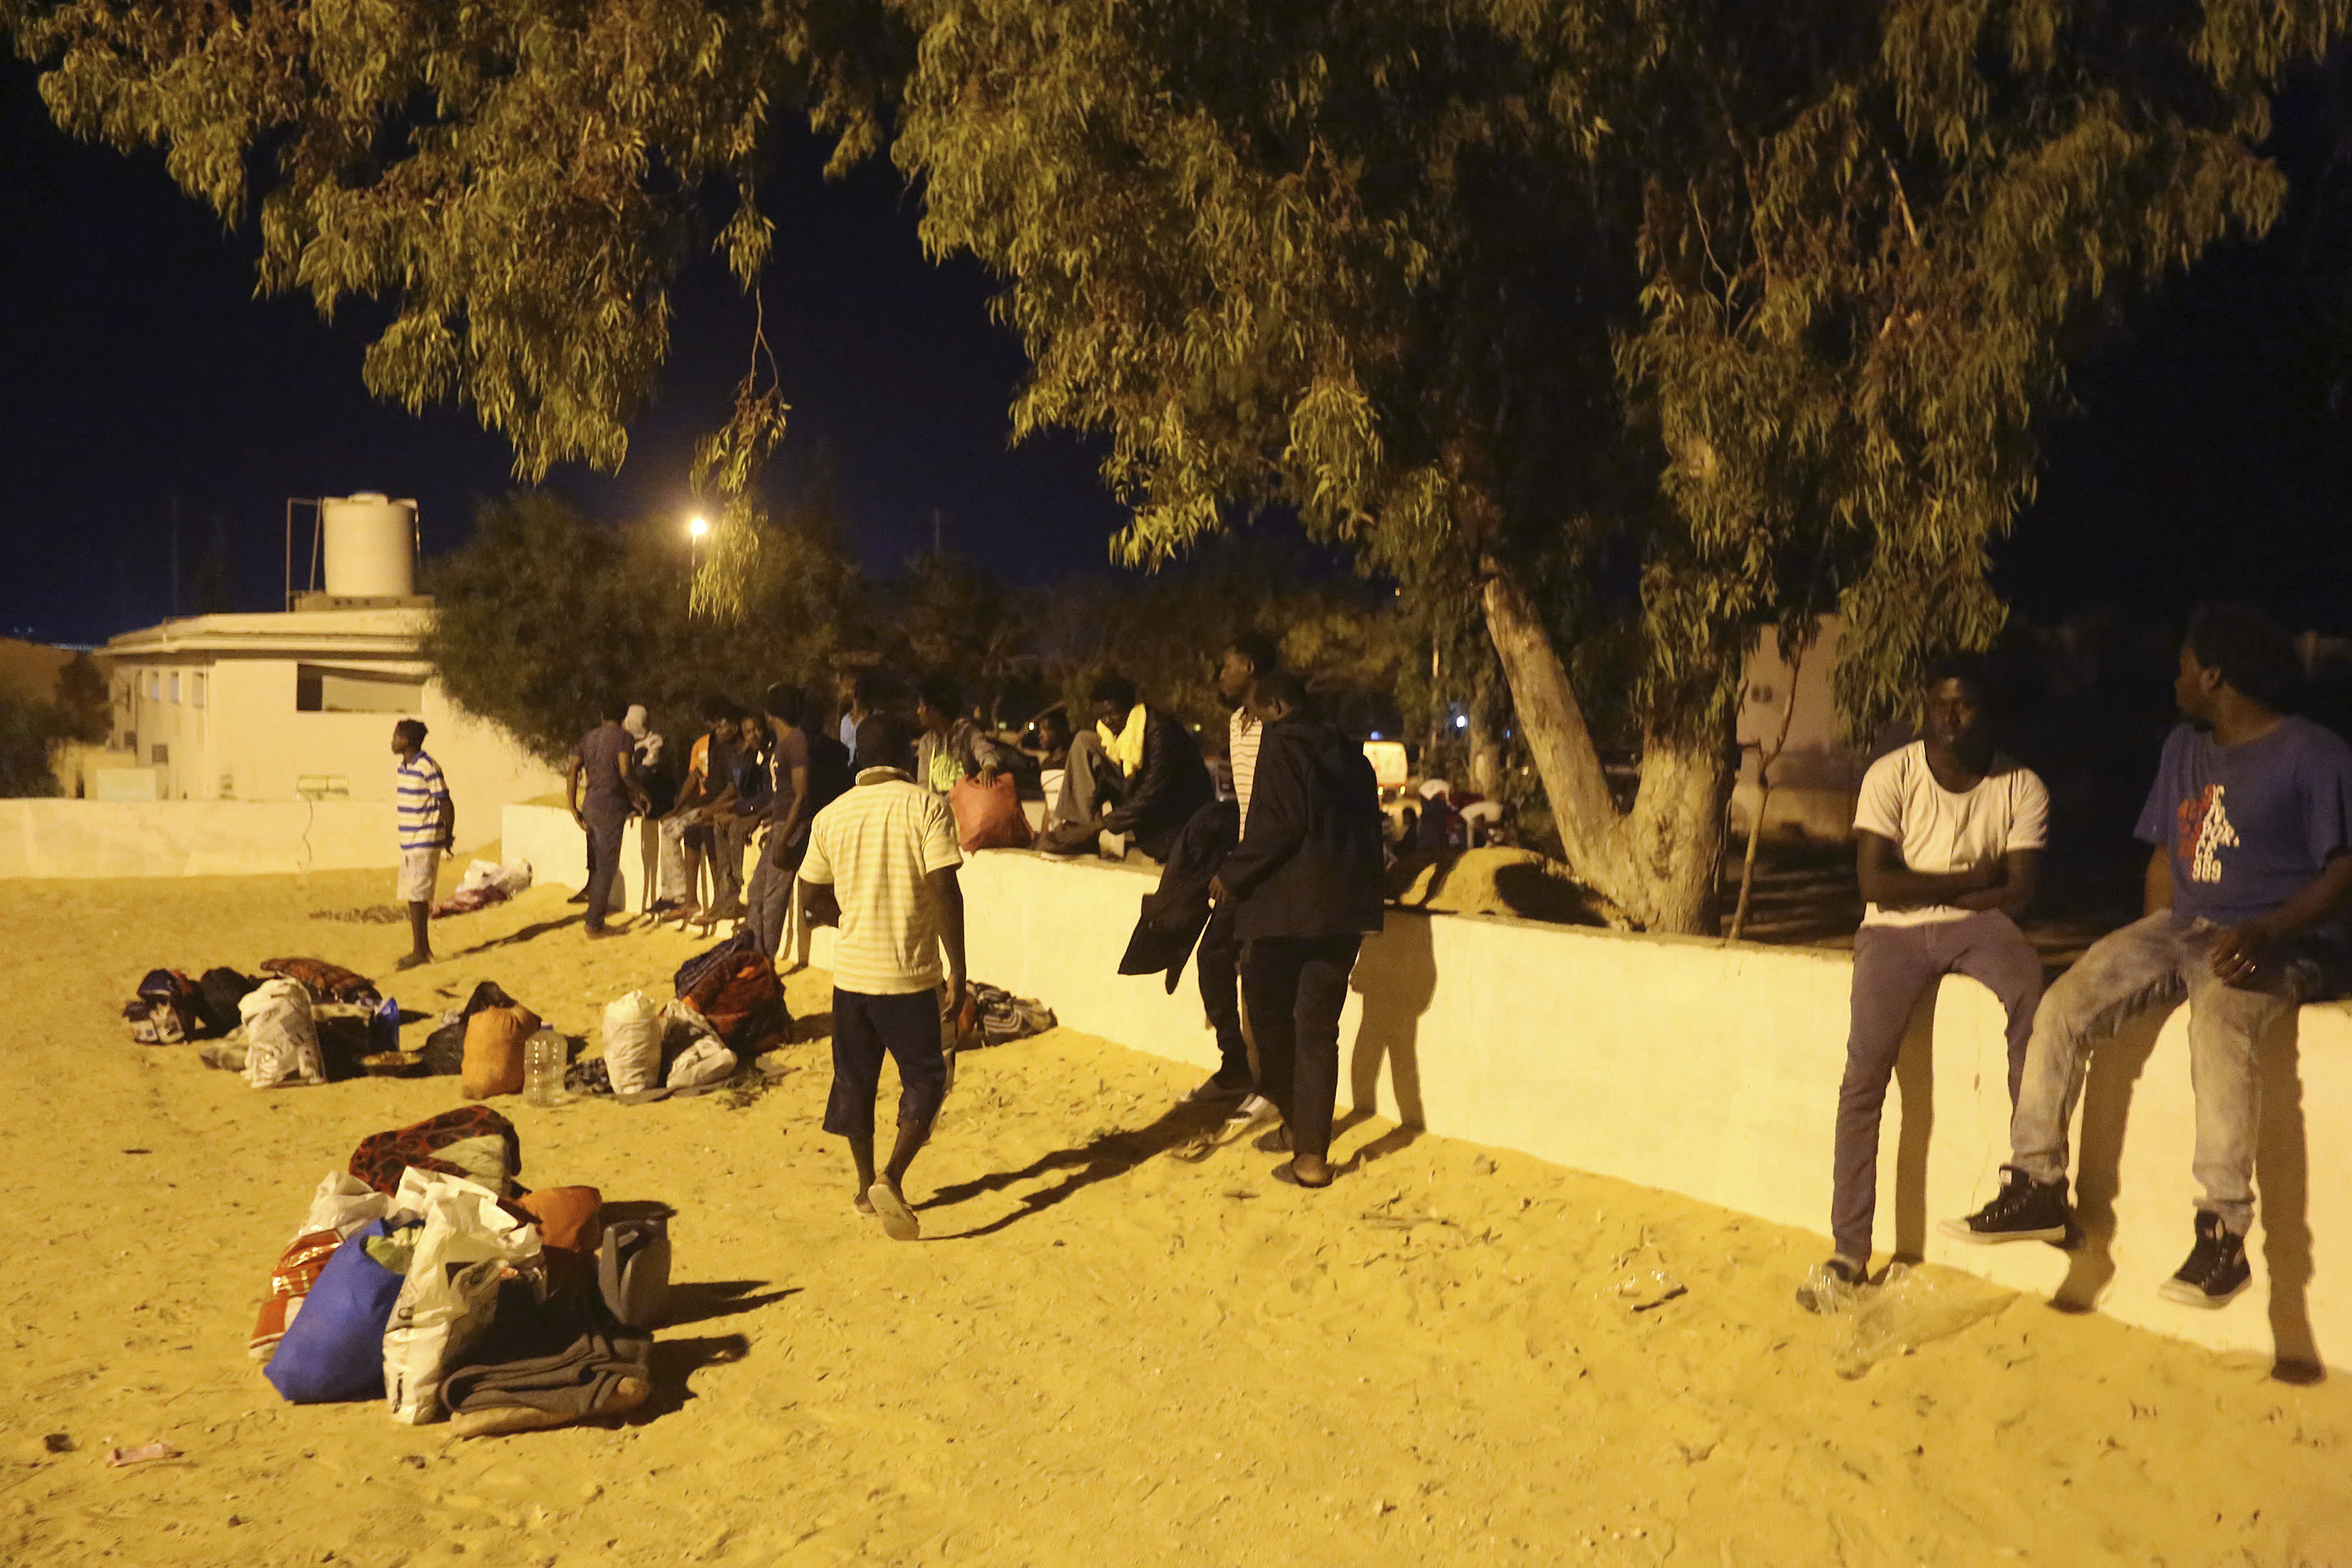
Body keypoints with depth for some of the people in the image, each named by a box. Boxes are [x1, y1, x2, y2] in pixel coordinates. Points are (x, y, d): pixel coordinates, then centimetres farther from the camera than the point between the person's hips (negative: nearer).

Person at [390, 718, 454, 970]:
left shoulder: (428, 768, -16)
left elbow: (446, 804, -13)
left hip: (425, 843, -9)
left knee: (417, 897, -7)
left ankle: (420, 952, 0)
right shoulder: (402, 768, 12)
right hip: (409, 843, 9)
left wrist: (448, 836, -5)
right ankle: (423, 949, 20)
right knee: (411, 897, 11)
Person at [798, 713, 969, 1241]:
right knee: (924, 1079, 8)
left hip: (851, 970, 4)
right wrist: (957, 968, -10)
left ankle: (867, 1185, 28)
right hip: (909, 972, -4)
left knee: (855, 1078, 17)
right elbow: (945, 891, -16)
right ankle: (891, 1178, -9)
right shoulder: (925, 806, -9)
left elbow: (812, 901, 7)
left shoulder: (831, 815, 4)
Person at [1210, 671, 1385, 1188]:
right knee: (1319, 1028, 8)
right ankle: (1311, 1150, 9)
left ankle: (1298, 1125, 18)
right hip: (1346, 907, 7)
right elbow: (1368, 827, 14)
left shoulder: (1281, 744, -6)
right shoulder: (1348, 753, 15)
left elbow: (1278, 824, -17)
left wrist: (1233, 874, -8)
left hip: (1287, 903, -7)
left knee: (1270, 1014, 11)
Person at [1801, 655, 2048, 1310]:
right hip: (1894, 932, -1)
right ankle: (1849, 1251, -13)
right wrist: (1969, 879, -7)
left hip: (1976, 925, 1)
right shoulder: (1891, 776, -3)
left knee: (2029, 978, -35)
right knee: (1865, 1073, -18)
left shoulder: (2022, 788, 1)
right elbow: (1876, 883, -11)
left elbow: (2017, 893, -6)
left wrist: (1926, 892, -10)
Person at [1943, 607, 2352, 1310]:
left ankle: (2224, 1233, -35)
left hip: (2283, 944, -7)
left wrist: (2264, 934, -26)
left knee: (2218, 1022, -39)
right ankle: (2037, 1185, -9)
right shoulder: (2184, 747, 16)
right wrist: (2155, 946, 5)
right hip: (2184, 928, 7)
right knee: (2062, 1006, -15)